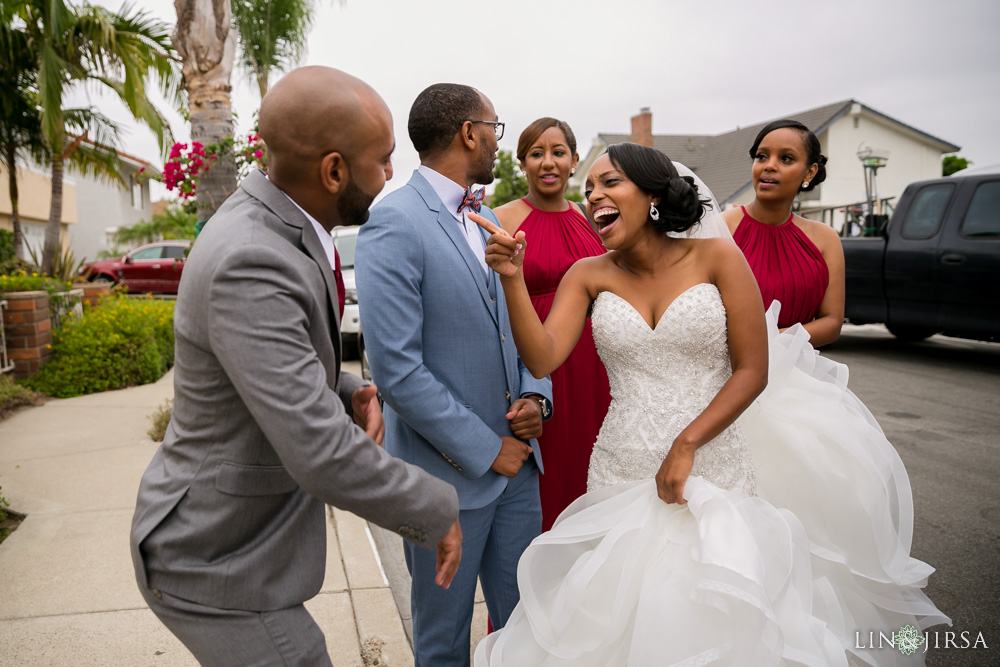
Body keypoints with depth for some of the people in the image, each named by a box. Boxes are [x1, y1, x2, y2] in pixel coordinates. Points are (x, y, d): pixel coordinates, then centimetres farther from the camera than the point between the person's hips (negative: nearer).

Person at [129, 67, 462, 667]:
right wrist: (438, 511, -19)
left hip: (238, 528, 9)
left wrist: (349, 394, -6)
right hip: (215, 567, -9)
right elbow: (322, 454, -34)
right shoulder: (249, 265, -32)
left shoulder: (276, 226, -2)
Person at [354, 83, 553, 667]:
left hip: (516, 456, 7)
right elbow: (396, 368, -20)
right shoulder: (394, 224, -15)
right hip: (449, 473, -6)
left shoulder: (488, 219, 10)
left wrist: (535, 395, -4)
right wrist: (485, 450, -15)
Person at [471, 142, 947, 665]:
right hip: (622, 478, 2)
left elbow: (752, 372, -7)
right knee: (624, 617, 11)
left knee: (716, 620, 10)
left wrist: (686, 446, -13)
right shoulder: (588, 276, 2)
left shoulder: (717, 258, -4)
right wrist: (512, 279, -22)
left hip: (716, 472, -1)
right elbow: (542, 359, -12)